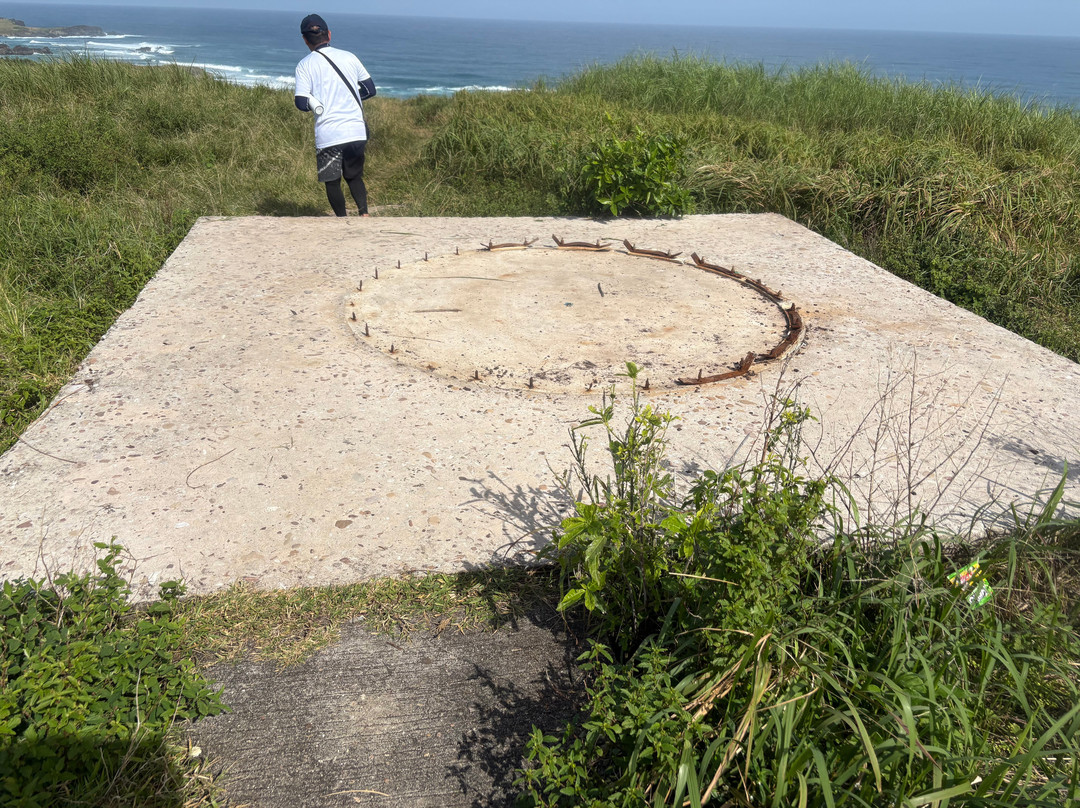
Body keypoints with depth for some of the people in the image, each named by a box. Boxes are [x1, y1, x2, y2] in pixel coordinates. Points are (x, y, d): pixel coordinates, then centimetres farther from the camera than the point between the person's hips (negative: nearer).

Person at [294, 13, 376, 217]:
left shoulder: (305, 65, -2)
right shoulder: (349, 57, 6)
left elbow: (302, 104, -8)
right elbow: (370, 89, 11)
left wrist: (317, 103, 14)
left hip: (328, 135, -3)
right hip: (357, 131, 3)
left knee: (332, 182, 12)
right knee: (354, 176, 18)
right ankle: (364, 214, -1)